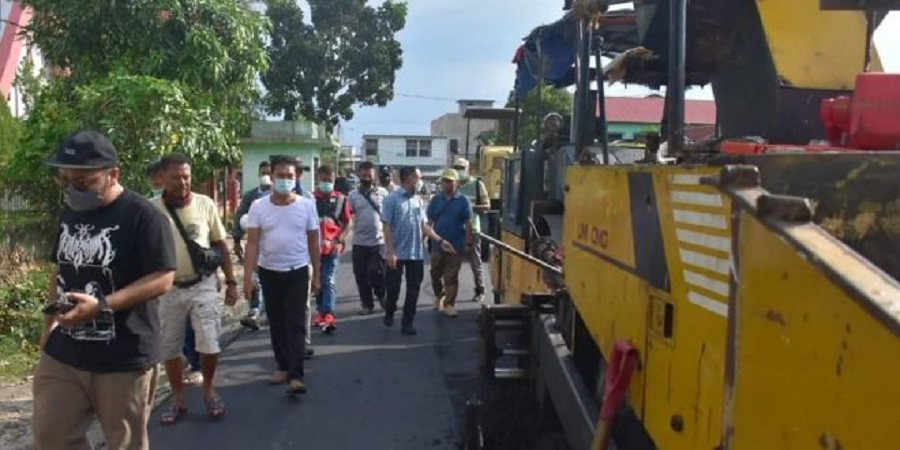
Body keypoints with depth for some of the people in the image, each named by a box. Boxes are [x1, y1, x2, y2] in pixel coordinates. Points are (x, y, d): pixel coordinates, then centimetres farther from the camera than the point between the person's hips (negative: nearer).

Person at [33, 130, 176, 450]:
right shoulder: (69, 213, 9)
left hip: (124, 358, -7)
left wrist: (102, 305, -28)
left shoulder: (143, 216, -15)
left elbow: (162, 279, -19)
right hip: (63, 353, 7)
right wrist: (50, 322, 12)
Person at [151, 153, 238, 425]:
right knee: (169, 348, 10)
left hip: (203, 285, 0)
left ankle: (208, 390, 21)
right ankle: (178, 400, 27)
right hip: (169, 289, 1)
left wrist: (231, 282, 5)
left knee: (209, 345, -4)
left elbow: (221, 245, 5)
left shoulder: (205, 204, -3)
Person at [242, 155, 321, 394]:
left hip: (298, 272, -1)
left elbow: (313, 242, 3)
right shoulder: (258, 207, -4)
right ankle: (283, 366, 27)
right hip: (269, 272, 2)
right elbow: (252, 243, -5)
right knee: (276, 323, 12)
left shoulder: (307, 205, -4)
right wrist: (248, 276, -12)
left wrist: (317, 275, 3)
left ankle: (296, 376, -8)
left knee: (296, 324, -5)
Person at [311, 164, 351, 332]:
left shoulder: (340, 199, 2)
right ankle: (320, 311, 28)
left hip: (333, 247, -2)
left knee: (328, 281, -10)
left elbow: (347, 223, 7)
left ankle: (328, 315, -17)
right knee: (317, 281, 13)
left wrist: (340, 241, -6)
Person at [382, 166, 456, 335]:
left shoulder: (418, 200, 9)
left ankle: (407, 323, 15)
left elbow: (423, 225, 13)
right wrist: (390, 252, -16)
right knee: (393, 287, 6)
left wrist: (440, 241, 6)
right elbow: (387, 227, -11)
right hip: (397, 253, -5)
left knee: (413, 289, 6)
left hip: (416, 253, 5)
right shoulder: (392, 199, -8)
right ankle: (389, 314, 32)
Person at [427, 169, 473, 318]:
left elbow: (468, 223, -3)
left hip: (456, 245, -2)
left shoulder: (463, 200, -3)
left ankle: (449, 304, 9)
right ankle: (439, 296, 37)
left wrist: (468, 243, -6)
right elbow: (429, 221, 5)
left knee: (451, 277, 2)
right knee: (435, 274, 13)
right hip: (437, 244, 3)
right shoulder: (435, 200, 4)